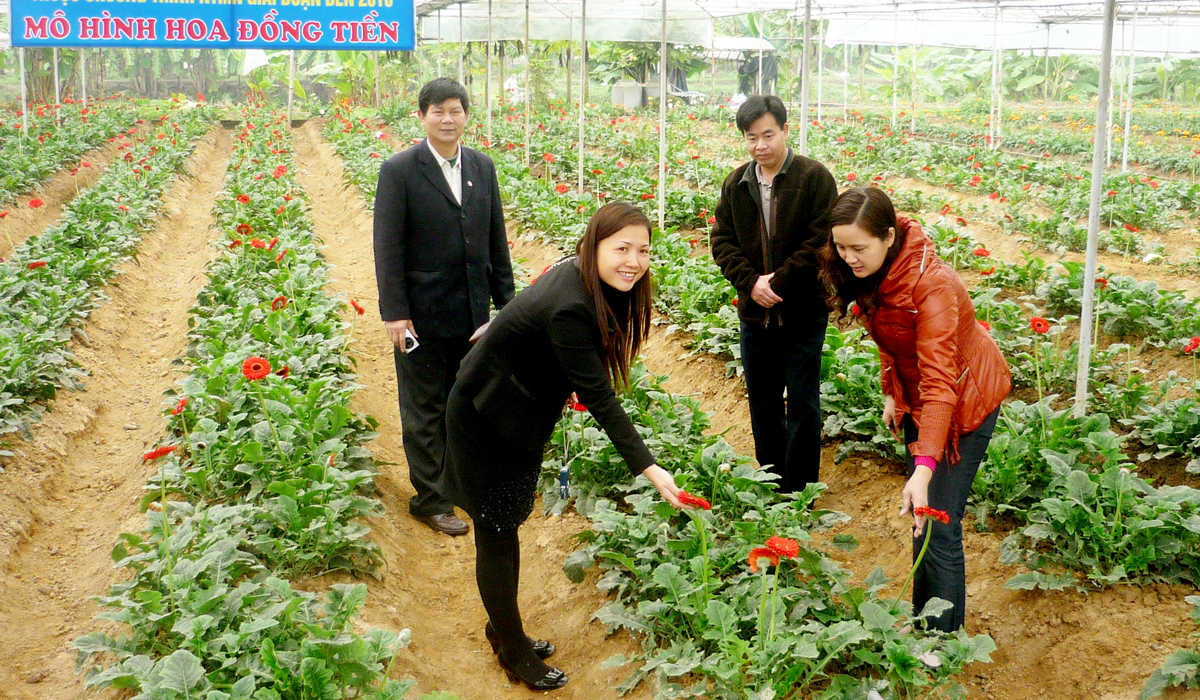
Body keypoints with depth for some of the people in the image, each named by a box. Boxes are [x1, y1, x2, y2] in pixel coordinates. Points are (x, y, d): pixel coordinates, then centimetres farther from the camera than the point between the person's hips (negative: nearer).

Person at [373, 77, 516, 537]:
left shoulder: (482, 166, 8)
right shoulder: (399, 170, -7)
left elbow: (496, 239, 12)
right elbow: (388, 248, -9)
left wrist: (505, 301, 10)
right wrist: (395, 312, -14)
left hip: (473, 311, 5)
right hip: (423, 313, -4)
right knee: (425, 410, 7)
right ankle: (429, 498, 18)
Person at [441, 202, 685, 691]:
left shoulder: (579, 277, -8)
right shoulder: (567, 309, -35)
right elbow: (598, 398, -35)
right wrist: (648, 468, -35)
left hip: (518, 416, 9)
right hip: (483, 422, -9)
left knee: (508, 526, 21)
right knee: (495, 536, 7)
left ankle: (503, 628, 39)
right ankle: (514, 654, 22)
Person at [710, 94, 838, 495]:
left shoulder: (814, 177, -8)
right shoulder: (736, 183, 6)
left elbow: (822, 241, -13)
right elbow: (722, 241, 7)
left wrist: (778, 282, -18)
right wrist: (751, 282, -10)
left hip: (803, 311, -5)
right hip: (755, 312, 5)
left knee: (802, 405, 1)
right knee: (762, 403, 14)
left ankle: (798, 495, 11)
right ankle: (770, 485, 28)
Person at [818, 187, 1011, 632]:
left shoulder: (932, 284, -33)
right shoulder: (872, 273, -9)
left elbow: (939, 382, -38)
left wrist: (924, 467, -45)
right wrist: (892, 393, 7)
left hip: (964, 400, -8)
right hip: (916, 396, 8)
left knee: (938, 525, -11)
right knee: (918, 513, 16)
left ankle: (944, 641, 2)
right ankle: (921, 616, 31)